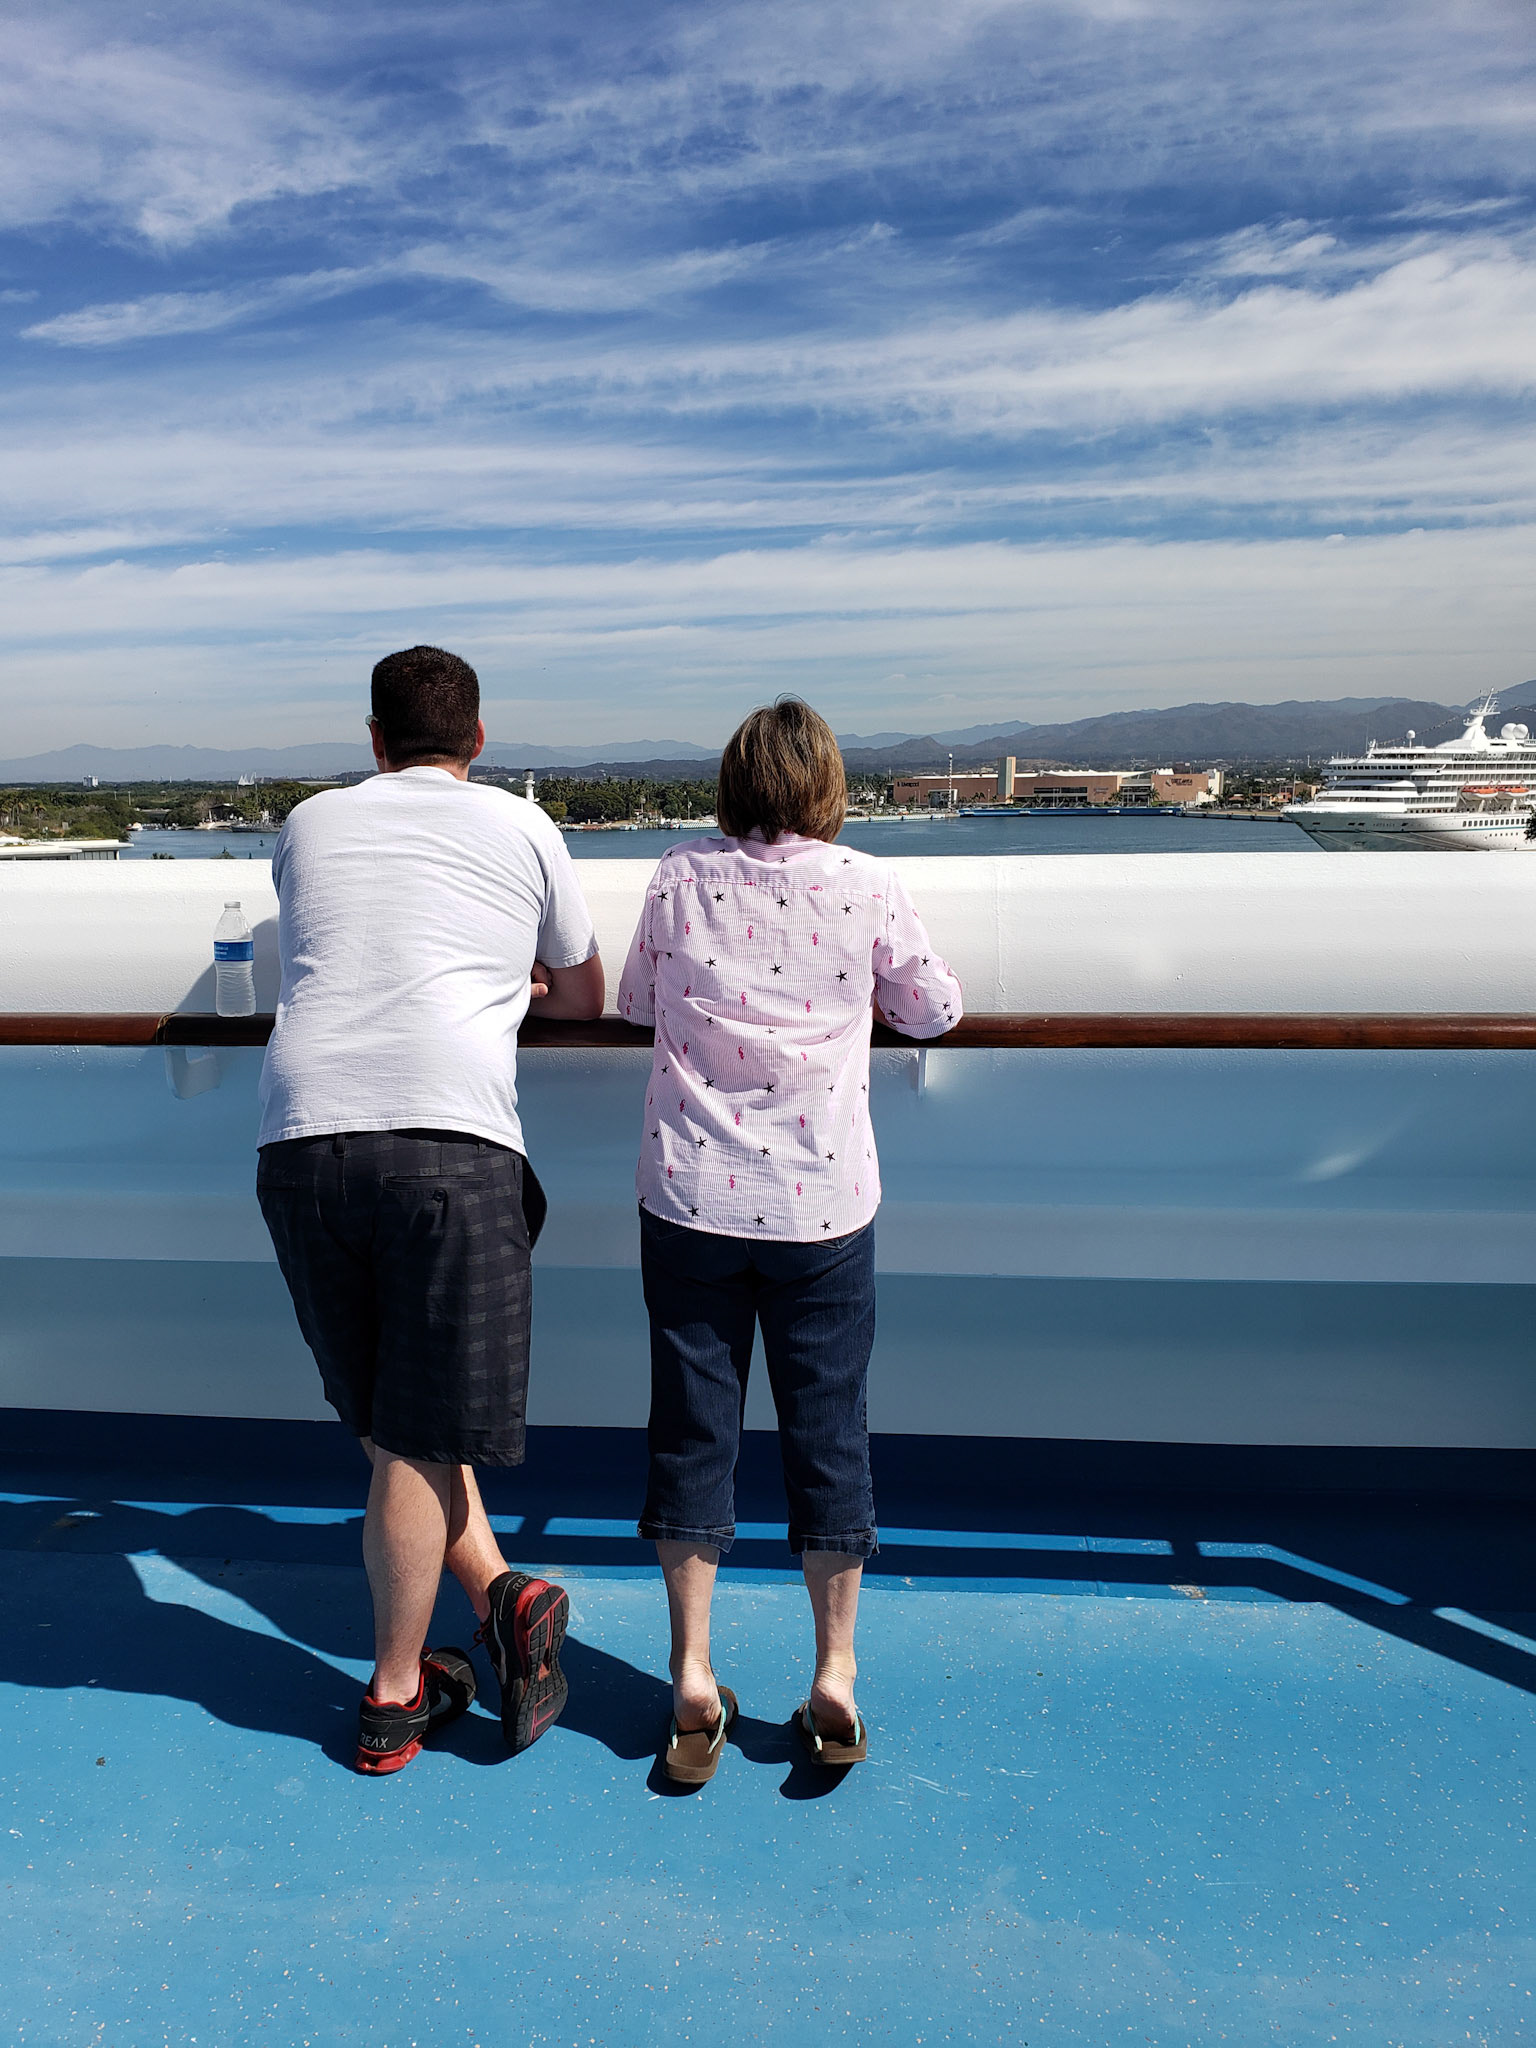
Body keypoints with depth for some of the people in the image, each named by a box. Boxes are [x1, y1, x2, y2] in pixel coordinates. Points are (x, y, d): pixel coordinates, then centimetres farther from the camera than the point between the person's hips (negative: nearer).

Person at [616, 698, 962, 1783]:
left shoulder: (680, 878, -1)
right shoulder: (866, 884, -5)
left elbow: (637, 1000, 13)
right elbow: (935, 1010, 7)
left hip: (691, 1198, 1)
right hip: (823, 1205, -1)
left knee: (692, 1426, 11)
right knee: (828, 1428, 11)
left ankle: (693, 1676, 19)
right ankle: (835, 1675, 22)